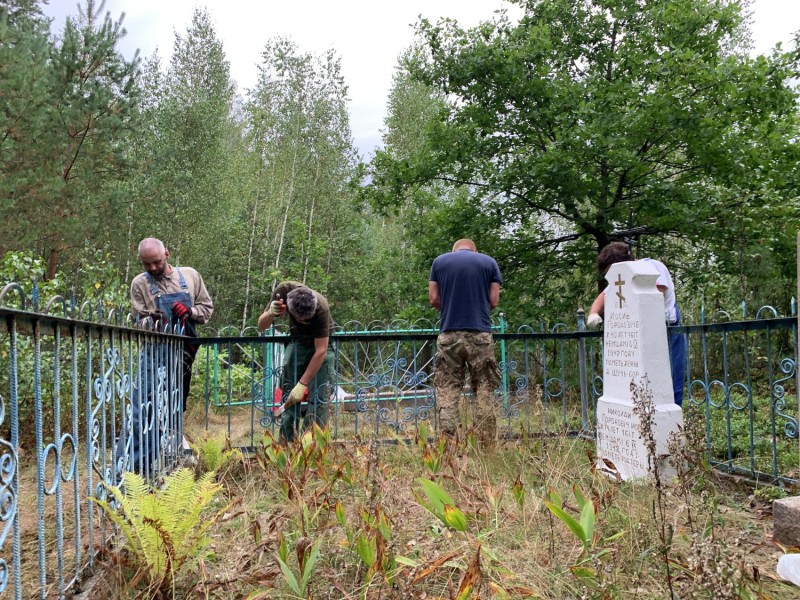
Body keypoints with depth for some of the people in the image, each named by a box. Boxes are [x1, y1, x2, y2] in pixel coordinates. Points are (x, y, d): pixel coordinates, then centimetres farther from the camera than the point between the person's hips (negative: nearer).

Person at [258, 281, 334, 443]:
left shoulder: (321, 308, -35)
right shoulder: (283, 290, -25)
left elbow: (321, 351, -30)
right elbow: (261, 326, -14)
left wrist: (302, 384, -29)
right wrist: (271, 313, -37)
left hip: (320, 344, -3)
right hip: (296, 342, 3)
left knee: (318, 399, -13)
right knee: (289, 397, -2)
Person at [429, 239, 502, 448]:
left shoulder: (439, 261, 9)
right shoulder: (489, 262, 8)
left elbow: (433, 299, 6)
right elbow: (494, 301, 4)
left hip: (449, 335, 0)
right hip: (480, 334, 0)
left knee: (446, 391, 4)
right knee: (484, 391, 6)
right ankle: (486, 445, 6)